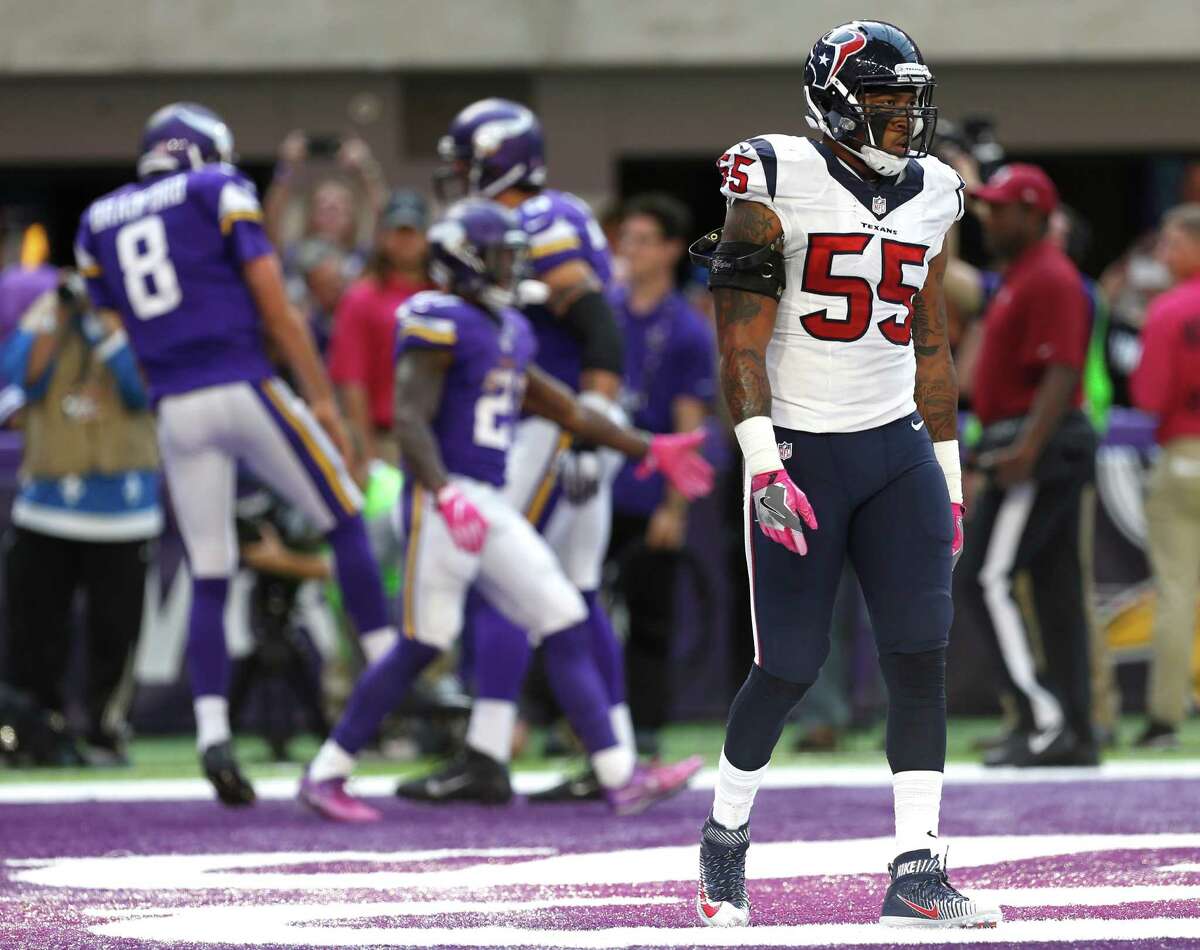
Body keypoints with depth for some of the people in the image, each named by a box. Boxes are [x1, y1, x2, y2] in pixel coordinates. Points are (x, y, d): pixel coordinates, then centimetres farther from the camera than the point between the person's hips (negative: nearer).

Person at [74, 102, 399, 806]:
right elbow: (275, 307, -2)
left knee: (209, 581, 8)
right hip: (244, 389, -4)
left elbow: (125, 338, 17)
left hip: (176, 408, 4)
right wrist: (323, 399, 1)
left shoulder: (100, 225, 16)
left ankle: (214, 738, -3)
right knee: (346, 520, 10)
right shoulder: (221, 194, 2)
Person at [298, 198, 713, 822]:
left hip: (492, 507, 9)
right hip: (442, 497, -9)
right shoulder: (439, 323, -10)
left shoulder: (509, 331, 18)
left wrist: (648, 450, 27)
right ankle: (325, 775, 5)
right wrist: (445, 495, -32)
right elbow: (410, 419, -19)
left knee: (567, 629, 2)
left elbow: (563, 409, 26)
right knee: (422, 646, -6)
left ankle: (620, 778, 0)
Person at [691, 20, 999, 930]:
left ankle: (916, 871, -7)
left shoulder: (927, 196, 10)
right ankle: (726, 835, 24)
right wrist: (763, 467, -19)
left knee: (921, 655, -7)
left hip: (898, 448, 5)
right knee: (789, 668, -1)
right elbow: (741, 343, -10)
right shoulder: (777, 184, -8)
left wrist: (950, 476, 18)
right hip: (803, 453, -5)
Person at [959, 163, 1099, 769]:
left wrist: (1027, 448, -31)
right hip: (1043, 450, 11)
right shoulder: (1018, 279, 20)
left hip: (1039, 446, -11)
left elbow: (1061, 372, -22)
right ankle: (1073, 734, 9)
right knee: (1057, 588, 8)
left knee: (987, 578, -13)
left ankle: (1044, 718, -15)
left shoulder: (1050, 279, -13)